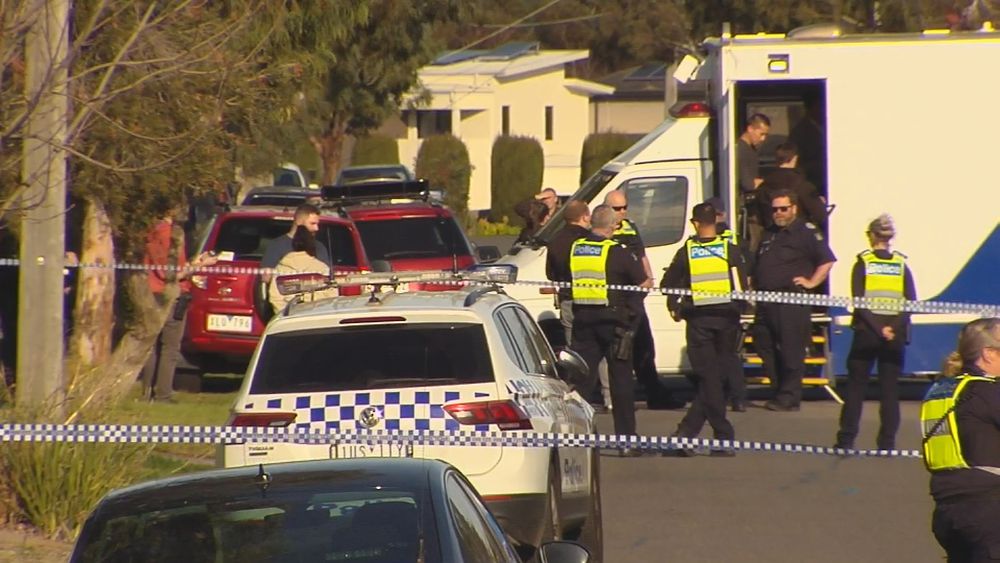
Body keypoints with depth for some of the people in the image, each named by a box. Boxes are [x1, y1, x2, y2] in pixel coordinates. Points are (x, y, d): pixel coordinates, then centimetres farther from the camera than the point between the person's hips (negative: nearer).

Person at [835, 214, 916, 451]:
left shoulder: (863, 263, -2)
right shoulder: (901, 265, 3)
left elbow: (859, 302, -10)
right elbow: (911, 303, -5)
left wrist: (878, 329, -11)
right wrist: (895, 328, -9)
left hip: (866, 332, -1)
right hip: (895, 336, 1)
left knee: (855, 386, 7)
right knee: (890, 389, 5)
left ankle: (846, 439, 4)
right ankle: (887, 442, 2)